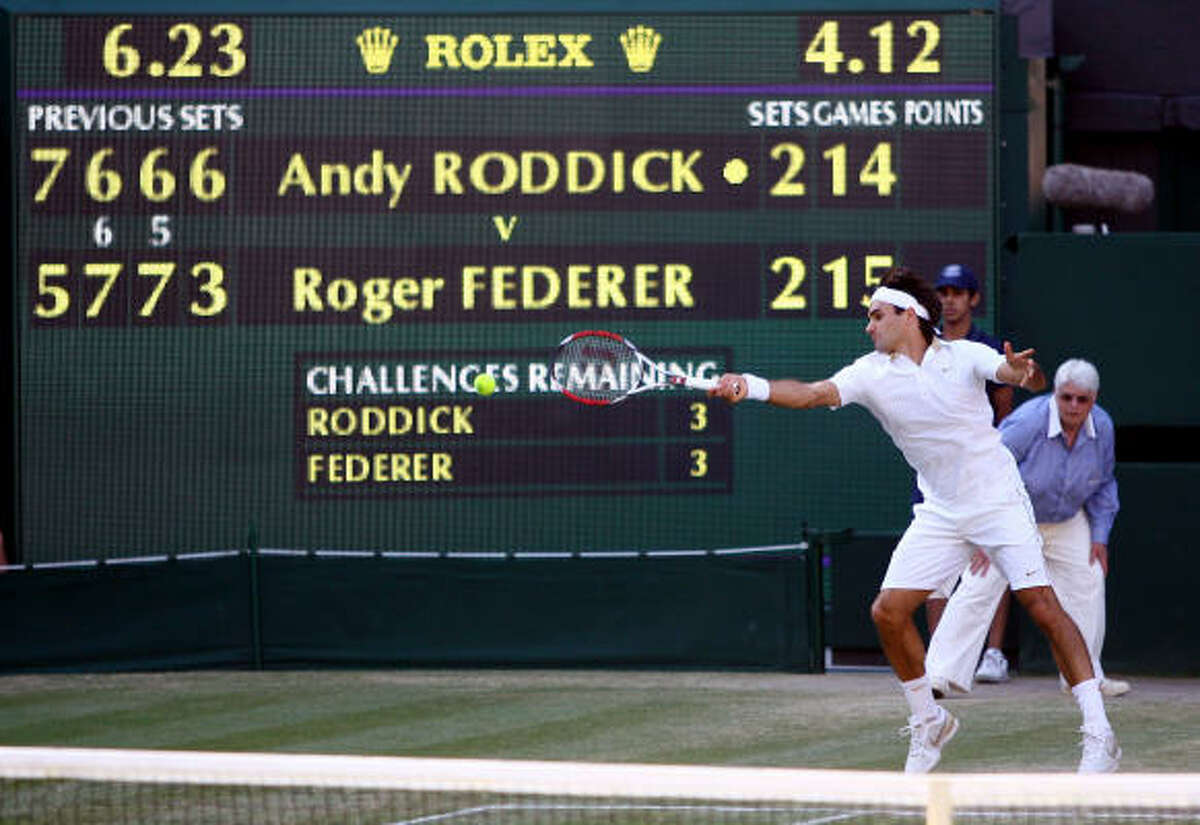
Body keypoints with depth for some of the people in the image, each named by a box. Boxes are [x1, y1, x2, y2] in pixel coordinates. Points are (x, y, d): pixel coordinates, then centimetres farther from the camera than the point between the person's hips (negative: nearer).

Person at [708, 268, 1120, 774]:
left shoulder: (965, 357, -8)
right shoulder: (873, 373, -4)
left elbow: (1012, 373, -21)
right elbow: (813, 394, -17)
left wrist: (1023, 371, -46)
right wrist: (750, 387, -33)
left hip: (998, 500, -4)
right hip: (940, 514, 4)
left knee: (1042, 606, -12)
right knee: (888, 611, -7)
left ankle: (1098, 732, -8)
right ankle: (928, 722, 13)